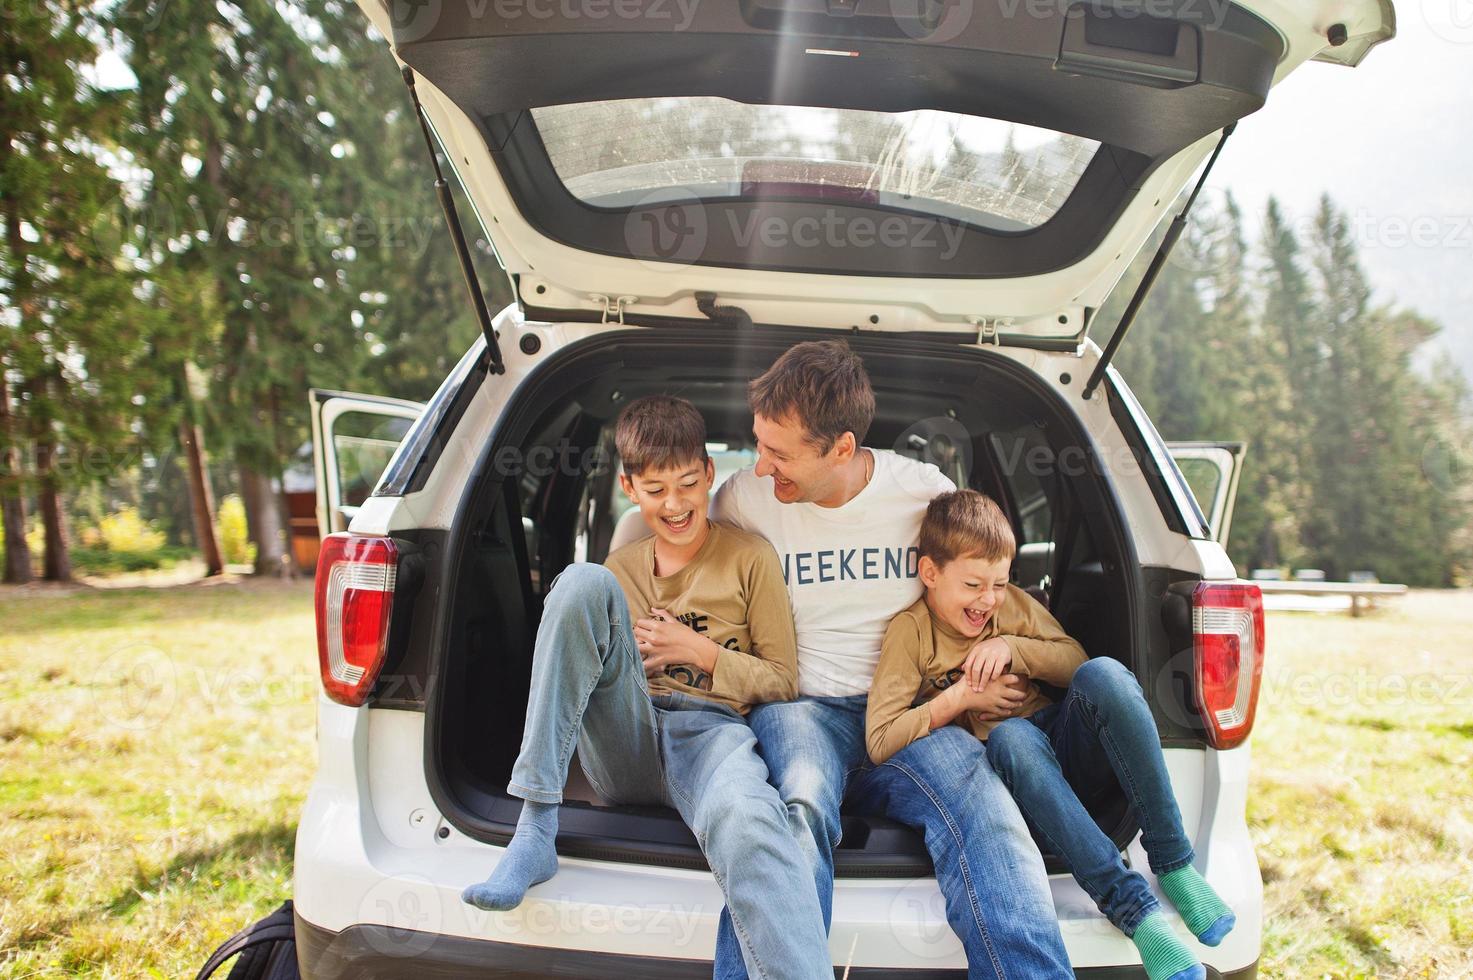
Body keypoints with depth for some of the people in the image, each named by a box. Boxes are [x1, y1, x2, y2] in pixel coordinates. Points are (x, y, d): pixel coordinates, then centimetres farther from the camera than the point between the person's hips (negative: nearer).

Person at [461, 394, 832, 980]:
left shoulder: (750, 558, 9)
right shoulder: (619, 568, 20)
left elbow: (784, 682, 8)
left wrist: (700, 651, -4)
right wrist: (622, 653, 5)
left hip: (710, 731, -3)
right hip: (624, 744, 4)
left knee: (744, 818, -42)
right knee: (582, 582, -21)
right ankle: (534, 830, -26)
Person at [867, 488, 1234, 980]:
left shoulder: (1013, 603, 9)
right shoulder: (910, 632, -4)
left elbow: (1076, 660, 6)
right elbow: (879, 743, -12)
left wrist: (1011, 648, -8)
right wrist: (961, 697, -15)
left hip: (1068, 753, 4)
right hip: (1007, 769, -3)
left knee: (1102, 674, -27)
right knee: (1010, 736, -39)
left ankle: (1174, 865, -23)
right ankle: (1131, 907, -40)